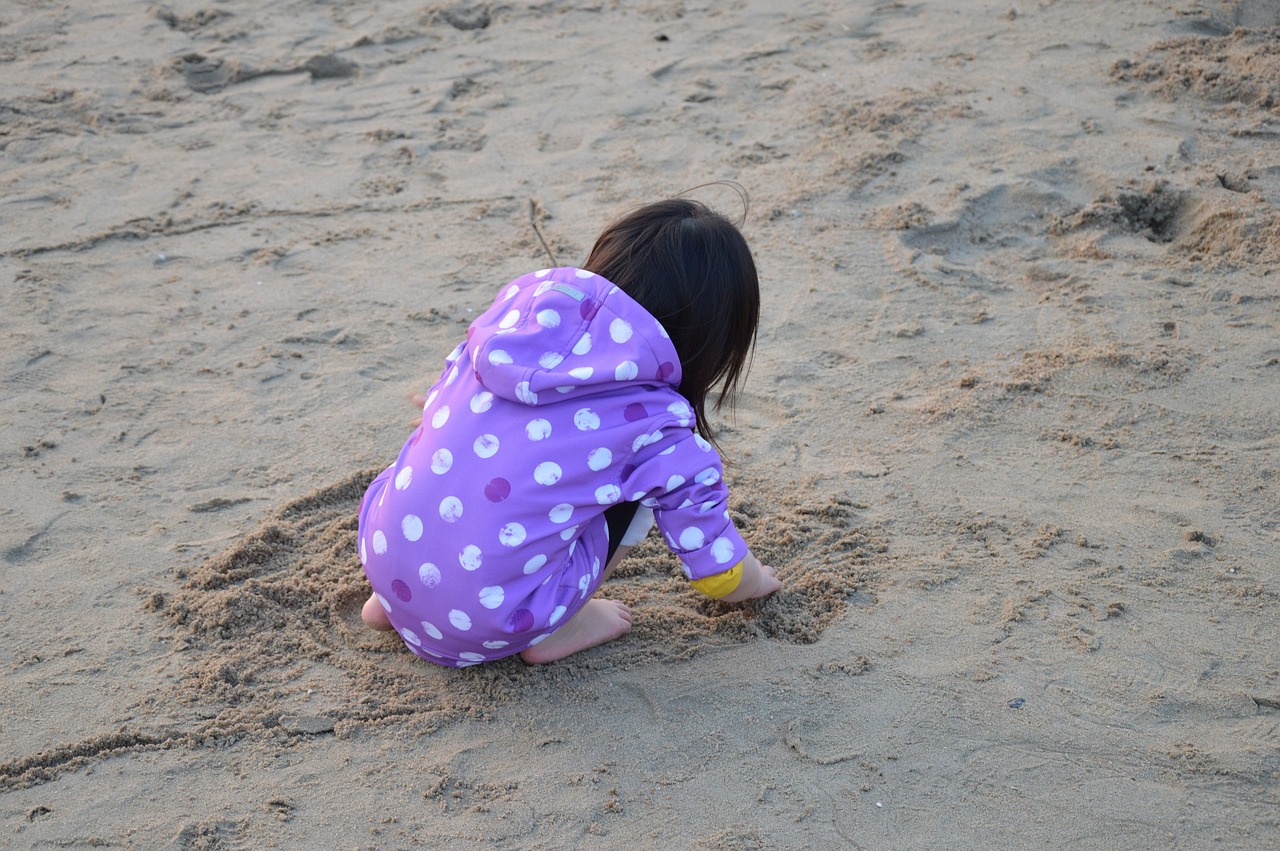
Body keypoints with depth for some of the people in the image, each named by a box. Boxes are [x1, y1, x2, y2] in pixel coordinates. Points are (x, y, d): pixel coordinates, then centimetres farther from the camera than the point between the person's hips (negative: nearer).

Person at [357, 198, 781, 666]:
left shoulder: (524, 300, 5)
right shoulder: (658, 422, -6)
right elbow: (717, 570, 7)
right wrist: (753, 579, 31)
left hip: (381, 558, 5)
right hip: (486, 626, -4)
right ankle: (553, 629, 9)